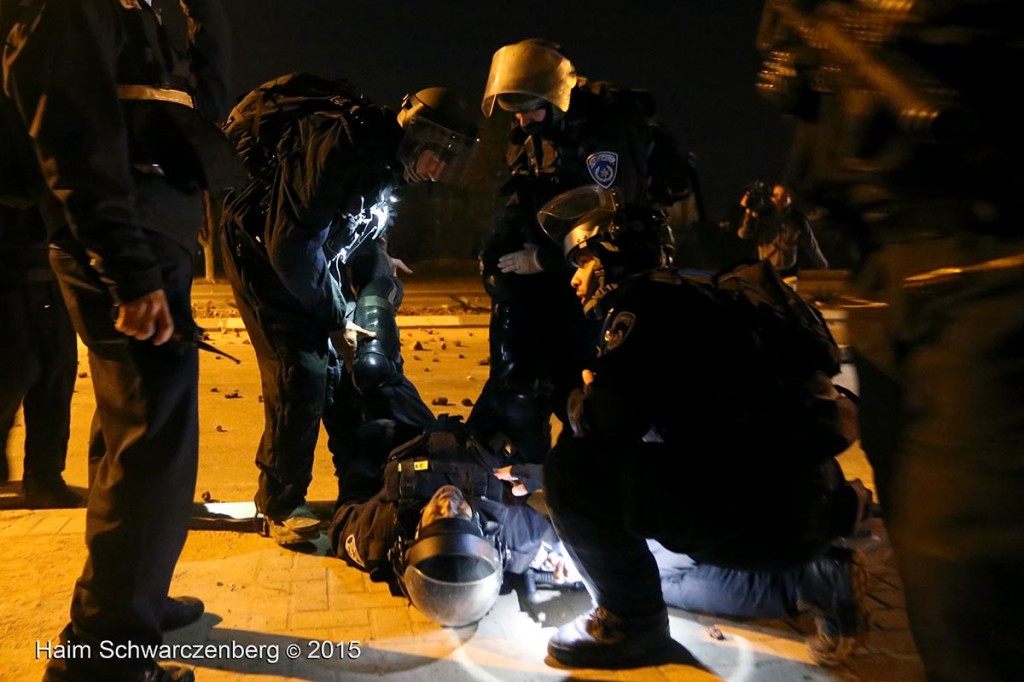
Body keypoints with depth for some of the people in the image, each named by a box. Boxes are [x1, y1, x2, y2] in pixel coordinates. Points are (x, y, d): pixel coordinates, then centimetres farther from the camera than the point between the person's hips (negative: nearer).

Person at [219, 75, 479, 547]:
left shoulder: (387, 154, -2)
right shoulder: (343, 146, -30)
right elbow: (291, 243, -30)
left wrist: (375, 260, 1)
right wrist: (336, 320, -22)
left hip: (315, 251, 8)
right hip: (264, 250, -8)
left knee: (351, 368, 5)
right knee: (303, 373, -15)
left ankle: (362, 490, 17)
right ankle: (280, 507, 2)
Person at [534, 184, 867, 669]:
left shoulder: (646, 297, -8)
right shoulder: (692, 295, 21)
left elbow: (607, 424, -17)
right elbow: (641, 416, 26)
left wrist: (582, 401, 4)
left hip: (761, 504, -10)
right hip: (800, 499, 10)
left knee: (573, 470, -14)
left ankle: (631, 621, 1)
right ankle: (814, 572, 21)